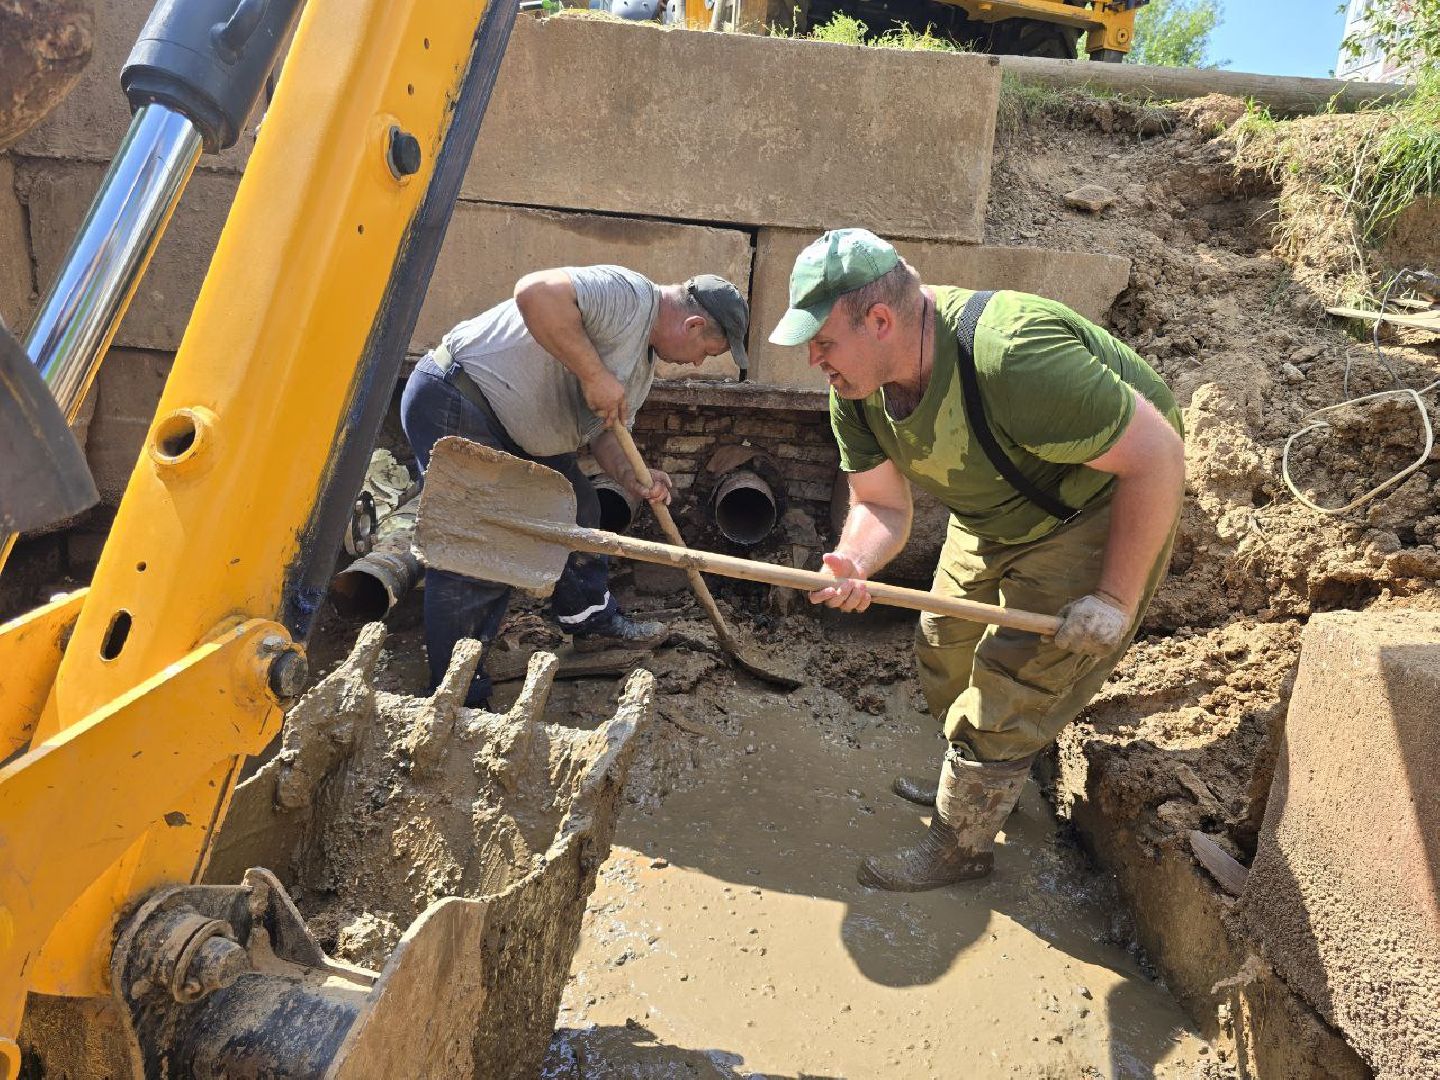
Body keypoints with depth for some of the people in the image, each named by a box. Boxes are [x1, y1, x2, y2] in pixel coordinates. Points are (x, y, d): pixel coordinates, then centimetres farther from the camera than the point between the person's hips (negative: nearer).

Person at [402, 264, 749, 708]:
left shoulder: (644, 363, 14)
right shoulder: (630, 295, -19)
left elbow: (603, 427, 17)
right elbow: (535, 292, -33)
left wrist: (630, 476, -2)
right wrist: (595, 374, -28)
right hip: (454, 403, -11)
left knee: (575, 508, 20)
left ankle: (590, 619, 40)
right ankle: (458, 702, -3)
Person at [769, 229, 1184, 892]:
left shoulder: (1010, 356, -40)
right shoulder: (856, 390, -15)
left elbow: (1156, 454, -33)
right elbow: (880, 503, -8)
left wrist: (1115, 599, -28)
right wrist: (852, 565, -32)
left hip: (1105, 509, -8)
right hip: (993, 516, 8)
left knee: (1011, 682, -6)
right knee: (944, 650, 18)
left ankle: (961, 843, 16)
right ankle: (973, 780, 44)